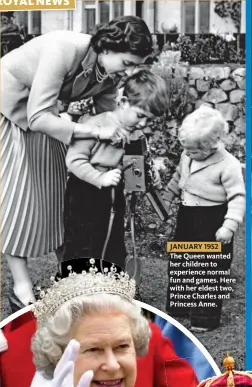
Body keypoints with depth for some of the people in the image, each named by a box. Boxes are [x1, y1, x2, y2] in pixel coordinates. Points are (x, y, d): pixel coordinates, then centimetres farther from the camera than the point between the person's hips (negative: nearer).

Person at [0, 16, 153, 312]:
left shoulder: (109, 72, -15)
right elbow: (38, 118, -38)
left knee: (54, 185, 4)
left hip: (39, 110, 7)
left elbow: (109, 118, -4)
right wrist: (95, 131, -41)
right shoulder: (63, 50, -37)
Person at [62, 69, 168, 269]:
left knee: (115, 253, 15)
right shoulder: (96, 125, -19)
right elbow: (74, 159, -20)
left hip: (115, 198, 6)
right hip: (86, 197, -6)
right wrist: (100, 178, -27)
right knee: (82, 252, 1)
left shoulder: (138, 134, 2)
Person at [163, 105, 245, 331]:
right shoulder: (187, 157, 1)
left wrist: (229, 225, -29)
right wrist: (167, 199, 16)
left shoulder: (228, 164, -22)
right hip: (187, 218, 8)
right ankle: (177, 307, 34)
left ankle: (206, 318, 11)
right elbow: (178, 178, 20)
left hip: (212, 223, -7)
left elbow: (238, 197, -22)